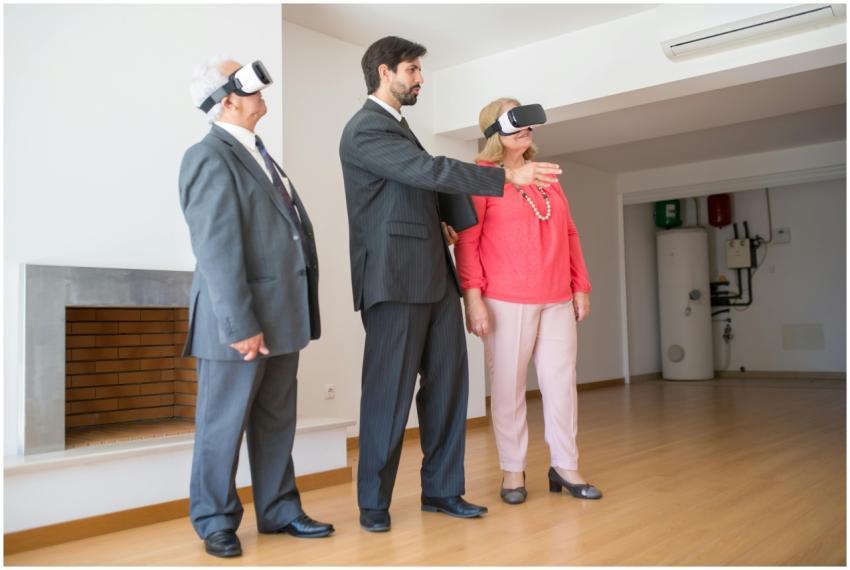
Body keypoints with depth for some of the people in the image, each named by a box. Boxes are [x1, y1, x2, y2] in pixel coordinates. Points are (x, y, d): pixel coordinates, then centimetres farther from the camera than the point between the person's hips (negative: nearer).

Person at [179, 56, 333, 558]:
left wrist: (297, 316, 14)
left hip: (282, 315, 9)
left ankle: (279, 511, 29)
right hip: (242, 320, -8)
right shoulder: (211, 157, -12)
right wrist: (241, 325, -22)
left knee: (277, 423, 16)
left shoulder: (256, 153, 17)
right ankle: (215, 521, 22)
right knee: (223, 426, 6)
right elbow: (217, 251, -18)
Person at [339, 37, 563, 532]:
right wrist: (509, 175, -19)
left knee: (448, 383, 7)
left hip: (434, 275, 9)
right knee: (390, 393, -2)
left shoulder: (397, 126, 22)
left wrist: (436, 224, 8)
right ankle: (374, 503, 11)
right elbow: (430, 170, -20)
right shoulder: (365, 129, -8)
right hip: (395, 278, -9)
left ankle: (442, 490, 18)